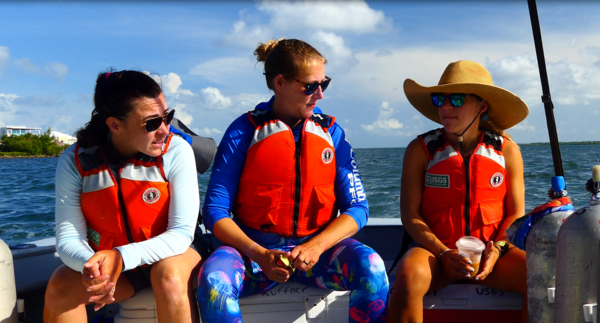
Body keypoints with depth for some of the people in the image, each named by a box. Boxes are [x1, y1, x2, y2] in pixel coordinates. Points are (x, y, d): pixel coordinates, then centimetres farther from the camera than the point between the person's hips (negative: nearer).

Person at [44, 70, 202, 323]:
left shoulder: (176, 151, -18)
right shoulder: (75, 161, -12)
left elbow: (182, 233, -20)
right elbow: (68, 238, -13)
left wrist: (122, 258, -34)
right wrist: (90, 265, -37)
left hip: (168, 257, -2)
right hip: (107, 262, 2)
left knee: (169, 276, -34)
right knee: (60, 287, -24)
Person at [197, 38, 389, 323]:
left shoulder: (331, 131, 6)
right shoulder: (244, 131, 0)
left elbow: (356, 207, 2)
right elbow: (215, 211, -4)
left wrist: (316, 247, -16)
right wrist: (259, 254, -19)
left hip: (316, 246, 2)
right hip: (254, 248, -1)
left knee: (370, 265, -27)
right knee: (212, 279, -32)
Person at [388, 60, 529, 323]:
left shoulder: (507, 150, 4)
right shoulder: (420, 150, -1)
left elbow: (516, 213, 7)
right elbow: (410, 214, -3)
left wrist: (497, 249, -12)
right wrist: (444, 254, -16)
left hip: (492, 253, 2)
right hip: (436, 250, -1)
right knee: (410, 276, -35)